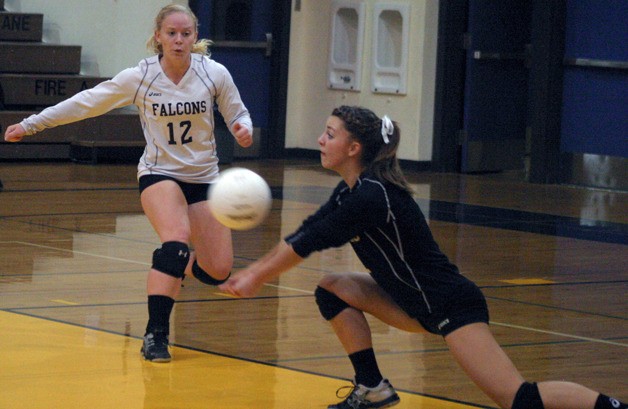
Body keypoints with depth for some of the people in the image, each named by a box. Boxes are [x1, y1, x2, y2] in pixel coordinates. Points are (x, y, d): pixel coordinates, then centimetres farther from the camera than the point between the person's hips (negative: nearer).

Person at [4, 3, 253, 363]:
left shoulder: (215, 74, -10)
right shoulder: (140, 78, -11)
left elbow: (238, 113, 4)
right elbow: (86, 103, -2)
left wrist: (244, 129, -21)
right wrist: (30, 125, 1)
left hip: (204, 178, 3)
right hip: (159, 174, -3)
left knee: (218, 272, -3)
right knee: (177, 239, -32)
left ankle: (175, 268, 35)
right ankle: (156, 334, -29)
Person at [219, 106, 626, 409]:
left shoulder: (371, 196, -22)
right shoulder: (351, 190, 7)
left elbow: (307, 243, -15)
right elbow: (303, 235, 15)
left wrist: (257, 279, -4)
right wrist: (253, 271, 12)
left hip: (451, 305, -10)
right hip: (415, 303, 10)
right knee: (332, 289, 6)